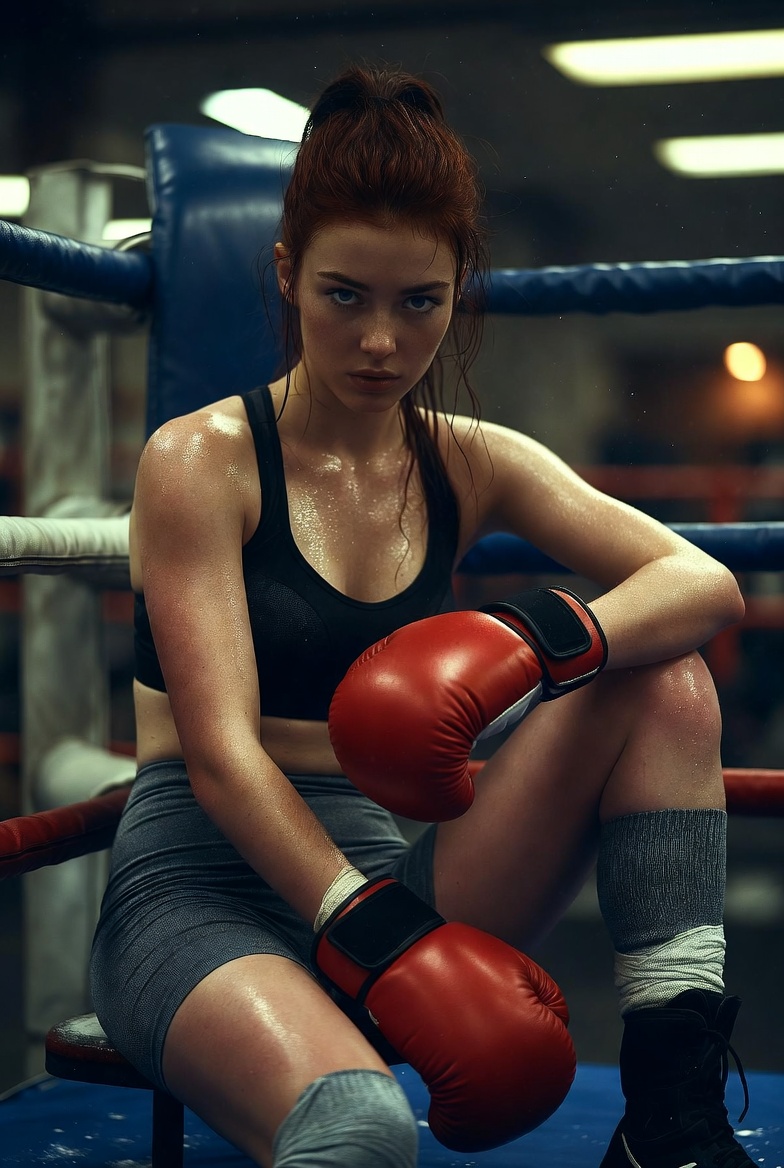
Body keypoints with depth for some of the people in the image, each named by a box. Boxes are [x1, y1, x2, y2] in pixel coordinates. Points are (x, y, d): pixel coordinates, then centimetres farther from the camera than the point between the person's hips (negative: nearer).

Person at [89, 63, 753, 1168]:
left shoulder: (474, 466, 8)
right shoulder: (199, 463, -5)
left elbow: (706, 583, -4)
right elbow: (220, 751, -15)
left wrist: (538, 644, -25)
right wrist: (374, 932, -27)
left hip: (393, 867, 6)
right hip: (202, 890, -6)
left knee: (668, 677, -12)